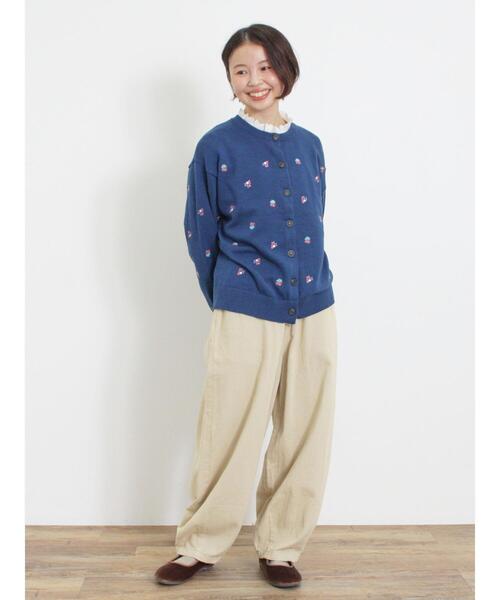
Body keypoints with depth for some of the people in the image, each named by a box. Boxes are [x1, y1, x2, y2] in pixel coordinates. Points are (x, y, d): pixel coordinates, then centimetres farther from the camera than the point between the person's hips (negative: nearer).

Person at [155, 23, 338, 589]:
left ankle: (280, 547, 25)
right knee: (229, 437, 2)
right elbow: (199, 233, 2)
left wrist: (311, 284, 14)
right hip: (246, 315, -4)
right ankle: (200, 546, 21)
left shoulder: (310, 145, 10)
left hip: (314, 311, 4)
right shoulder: (217, 146, -3)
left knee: (304, 437, 8)